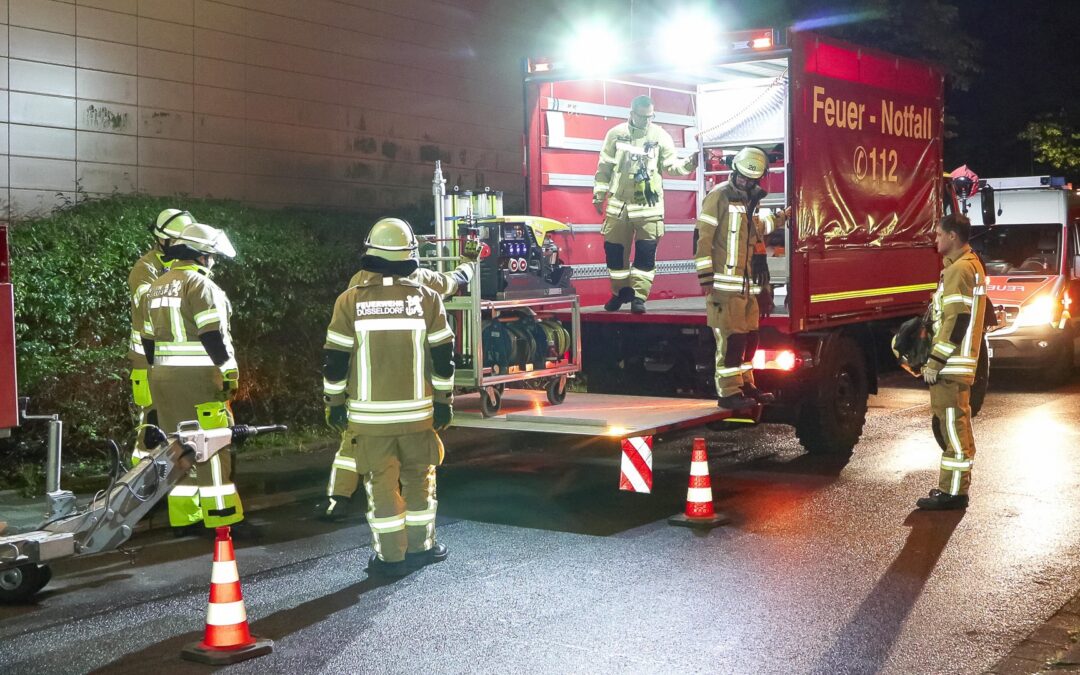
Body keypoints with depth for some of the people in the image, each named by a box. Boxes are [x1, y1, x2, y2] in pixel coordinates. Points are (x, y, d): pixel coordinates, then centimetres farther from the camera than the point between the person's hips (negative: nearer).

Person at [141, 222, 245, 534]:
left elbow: (149, 340, 17)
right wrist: (230, 374, -12)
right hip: (198, 379, -8)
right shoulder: (200, 285, -11)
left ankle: (182, 517, 16)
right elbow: (213, 336, -17)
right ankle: (222, 518, -4)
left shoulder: (156, 288, 15)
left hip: (163, 379, 8)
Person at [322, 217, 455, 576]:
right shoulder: (427, 299, -4)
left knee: (381, 484, 7)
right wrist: (444, 401, 7)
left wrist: (335, 403, 7)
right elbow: (443, 357, -2)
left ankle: (391, 557, 10)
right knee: (418, 480, 16)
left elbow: (335, 360, -3)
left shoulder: (350, 300, -6)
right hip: (417, 412, 1)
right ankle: (420, 546, 25)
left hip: (369, 414, -1)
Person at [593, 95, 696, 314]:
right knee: (614, 249, 6)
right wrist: (598, 194, 10)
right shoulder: (616, 133, 3)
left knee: (646, 251, -5)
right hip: (619, 203, 2)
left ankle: (639, 296, 2)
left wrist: (689, 163, -23)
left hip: (649, 205, -1)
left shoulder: (661, 136, 0)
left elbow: (671, 165, -3)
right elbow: (604, 166, 9)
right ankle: (621, 291, 23)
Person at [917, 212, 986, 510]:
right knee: (950, 425, 16)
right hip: (959, 362, 11)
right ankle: (953, 486, 23)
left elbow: (957, 320, -22)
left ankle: (953, 492, -5)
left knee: (952, 425, -8)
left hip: (951, 363, -11)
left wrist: (935, 361, -20)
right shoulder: (972, 264, 17)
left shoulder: (959, 269, -16)